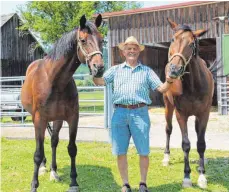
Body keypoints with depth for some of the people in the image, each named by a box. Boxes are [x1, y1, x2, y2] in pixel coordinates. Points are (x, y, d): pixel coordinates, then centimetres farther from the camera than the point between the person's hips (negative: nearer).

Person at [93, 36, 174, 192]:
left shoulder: (147, 71, 12)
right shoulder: (116, 69, 14)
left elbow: (161, 88, 5)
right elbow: (100, 82, 4)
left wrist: (169, 82, -16)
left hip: (140, 113, -1)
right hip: (120, 113, 1)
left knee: (143, 152, 3)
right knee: (120, 152, 5)